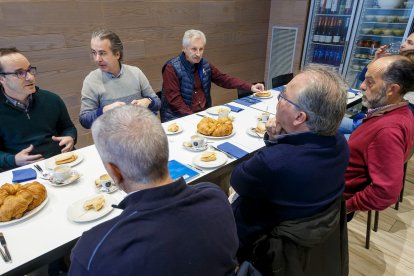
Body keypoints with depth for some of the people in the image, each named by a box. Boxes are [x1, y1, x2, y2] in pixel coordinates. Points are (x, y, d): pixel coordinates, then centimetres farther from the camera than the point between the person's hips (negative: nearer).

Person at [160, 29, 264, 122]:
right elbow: (174, 99, -15)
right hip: (179, 118, -6)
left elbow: (223, 79, 11)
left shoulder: (204, 65, 7)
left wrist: (250, 87, 2)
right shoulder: (172, 68, -12)